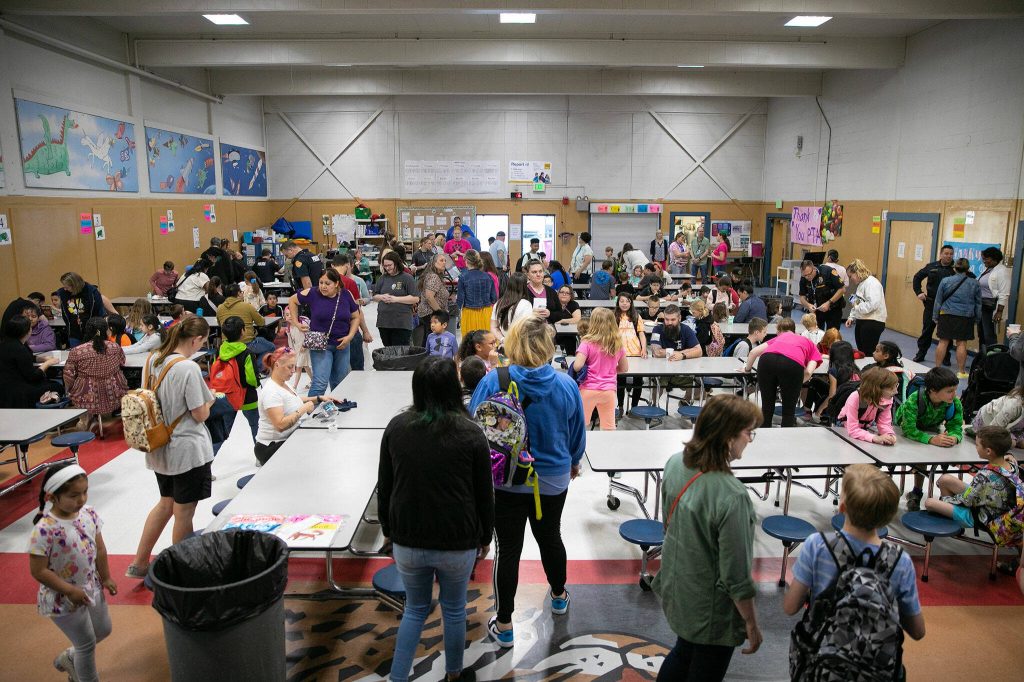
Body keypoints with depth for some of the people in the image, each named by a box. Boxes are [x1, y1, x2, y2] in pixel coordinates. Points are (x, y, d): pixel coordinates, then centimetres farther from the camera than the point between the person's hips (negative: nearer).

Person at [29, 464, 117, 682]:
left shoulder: (89, 514, -10)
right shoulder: (45, 530, -29)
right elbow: (39, 571, -23)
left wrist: (105, 578, 8)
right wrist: (70, 591, -20)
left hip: (92, 588, 7)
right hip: (63, 599, -6)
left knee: (103, 630, 23)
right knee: (87, 643, 9)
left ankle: (69, 658, 50)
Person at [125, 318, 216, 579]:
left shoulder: (152, 359, 0)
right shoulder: (188, 368, -23)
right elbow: (200, 414, -18)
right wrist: (209, 400, 2)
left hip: (159, 447, 8)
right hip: (187, 450, -8)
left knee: (166, 503, 25)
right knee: (184, 513, 7)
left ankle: (139, 563, 32)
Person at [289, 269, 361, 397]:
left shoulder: (346, 295, -4)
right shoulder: (313, 294, -11)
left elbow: (355, 317, 6)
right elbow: (292, 300, 5)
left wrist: (350, 336, -7)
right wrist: (297, 323, 0)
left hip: (342, 344, 3)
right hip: (320, 345, -3)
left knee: (340, 382, 16)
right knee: (320, 383, -13)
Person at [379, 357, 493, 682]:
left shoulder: (396, 427, -5)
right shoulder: (470, 433, -13)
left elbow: (384, 487, 4)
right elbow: (483, 493, -5)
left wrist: (388, 530, 17)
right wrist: (485, 537, 9)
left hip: (407, 541, 2)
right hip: (457, 544, -2)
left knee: (415, 609, 22)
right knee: (454, 609, 20)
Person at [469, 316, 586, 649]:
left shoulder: (492, 381, -19)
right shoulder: (566, 384, -13)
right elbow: (577, 434, 2)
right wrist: (574, 462, 22)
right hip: (553, 480, 2)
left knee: (507, 548, 10)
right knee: (550, 537, 24)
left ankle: (504, 625, 21)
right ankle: (559, 595, 49)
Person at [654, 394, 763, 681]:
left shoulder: (675, 463, -12)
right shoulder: (731, 497, -34)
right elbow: (736, 576, -24)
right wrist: (751, 623, -8)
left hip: (675, 589, 7)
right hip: (712, 611, -6)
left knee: (683, 652, 31)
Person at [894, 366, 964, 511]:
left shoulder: (955, 403, -25)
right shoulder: (914, 400, -40)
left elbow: (956, 427, -23)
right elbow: (909, 430, -42)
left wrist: (954, 437, -47)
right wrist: (932, 439, -57)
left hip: (931, 428, 3)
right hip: (904, 427, -3)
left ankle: (917, 493, 3)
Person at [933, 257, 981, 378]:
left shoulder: (945, 281, -2)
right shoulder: (974, 283, 2)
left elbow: (938, 301, 2)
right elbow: (978, 304, 10)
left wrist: (935, 317, 10)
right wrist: (976, 319, 19)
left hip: (946, 315, 0)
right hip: (965, 318, 0)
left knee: (943, 342, 4)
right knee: (961, 344, 3)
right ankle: (961, 371, 9)